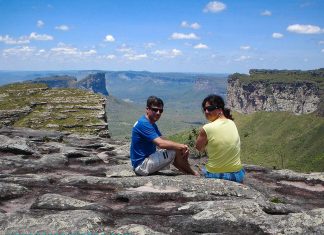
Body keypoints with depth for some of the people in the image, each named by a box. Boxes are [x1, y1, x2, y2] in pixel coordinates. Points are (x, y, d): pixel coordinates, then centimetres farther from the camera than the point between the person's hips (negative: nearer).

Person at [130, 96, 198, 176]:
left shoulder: (152, 124, 13)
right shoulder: (143, 124, -19)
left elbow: (164, 140, 7)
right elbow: (161, 143, -27)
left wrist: (182, 147, -9)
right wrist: (181, 146, -17)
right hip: (141, 165, -10)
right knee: (176, 150, -15)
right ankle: (191, 173, 5)